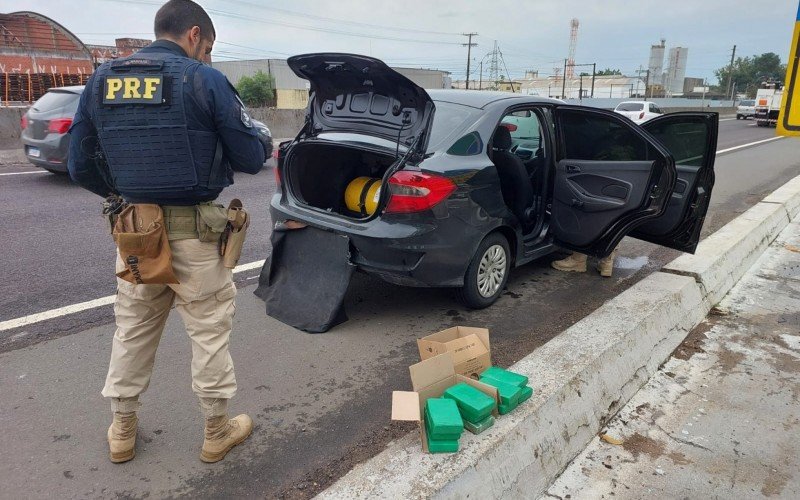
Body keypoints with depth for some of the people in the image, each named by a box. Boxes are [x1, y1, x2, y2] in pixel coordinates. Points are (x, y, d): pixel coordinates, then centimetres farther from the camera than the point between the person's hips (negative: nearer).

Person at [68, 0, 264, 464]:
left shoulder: (101, 81, 5)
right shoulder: (204, 80, -10)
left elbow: (81, 166, 7)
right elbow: (251, 159, -8)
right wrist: (215, 145, 14)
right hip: (195, 232, -5)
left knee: (132, 329, 20)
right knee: (210, 330, 10)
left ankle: (123, 429, 35)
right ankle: (217, 430, 25)